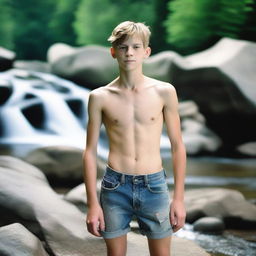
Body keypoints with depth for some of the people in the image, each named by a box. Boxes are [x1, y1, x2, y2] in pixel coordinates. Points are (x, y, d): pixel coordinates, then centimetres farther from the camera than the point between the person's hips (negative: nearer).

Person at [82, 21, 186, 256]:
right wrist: (92, 204, -2)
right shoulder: (100, 97, -2)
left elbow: (177, 146, 3)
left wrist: (179, 198, 1)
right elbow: (90, 151, 1)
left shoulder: (164, 92, -2)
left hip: (154, 186, 0)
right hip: (115, 187, 0)